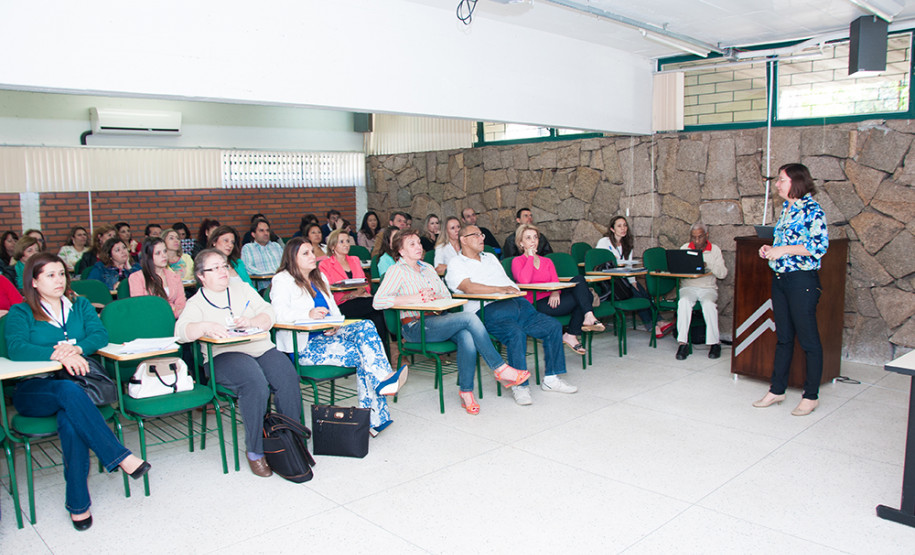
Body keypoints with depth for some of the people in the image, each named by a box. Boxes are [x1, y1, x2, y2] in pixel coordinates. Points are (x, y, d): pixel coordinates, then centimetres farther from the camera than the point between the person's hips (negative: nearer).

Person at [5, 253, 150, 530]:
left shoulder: (80, 305, 18)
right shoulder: (20, 313, 9)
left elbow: (100, 334, 1)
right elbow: (16, 349, -11)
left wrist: (77, 348, -19)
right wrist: (58, 355, -25)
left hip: (80, 378, 2)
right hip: (35, 389, -1)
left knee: (69, 417, -33)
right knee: (69, 391, -37)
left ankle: (78, 502, -27)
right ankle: (120, 457, -37)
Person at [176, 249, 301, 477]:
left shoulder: (243, 289, 22)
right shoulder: (196, 303, 12)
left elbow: (269, 313, 11)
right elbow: (181, 330, -7)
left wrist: (252, 322, -11)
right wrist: (205, 327, -28)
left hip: (262, 348, 3)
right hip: (225, 355, -3)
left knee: (288, 379, -26)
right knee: (255, 383, -34)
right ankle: (255, 452, -22)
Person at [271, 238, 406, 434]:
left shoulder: (319, 278, 22)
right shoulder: (283, 280, -1)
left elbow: (334, 311, 21)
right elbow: (279, 313, -19)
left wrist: (335, 325, -4)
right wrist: (309, 314, -36)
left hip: (328, 335, 7)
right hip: (304, 346, -7)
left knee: (366, 326, -24)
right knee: (360, 353, -27)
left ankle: (383, 380, -34)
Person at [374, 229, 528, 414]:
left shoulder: (427, 268, 22)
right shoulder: (398, 270, 1)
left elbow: (447, 295, 18)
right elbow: (378, 301, -13)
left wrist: (434, 296, -6)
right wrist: (414, 298, -17)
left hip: (439, 318, 6)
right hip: (416, 327, -6)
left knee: (467, 337, -29)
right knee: (470, 318, -26)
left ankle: (466, 393, -22)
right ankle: (501, 369, -18)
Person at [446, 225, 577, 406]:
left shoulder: (490, 257, 31)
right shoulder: (456, 264, 7)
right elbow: (468, 287, -11)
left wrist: (515, 289, 9)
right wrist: (499, 289, -19)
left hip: (517, 304, 7)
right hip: (489, 310, -7)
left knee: (553, 326, -9)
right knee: (516, 334, -35)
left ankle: (551, 379, -1)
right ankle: (519, 386, -22)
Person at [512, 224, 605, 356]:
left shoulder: (547, 261, 26)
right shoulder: (517, 261, 7)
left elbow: (555, 281, 10)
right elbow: (524, 280, -14)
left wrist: (555, 292, -14)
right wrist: (530, 256, -4)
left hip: (553, 299, 6)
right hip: (536, 304, -6)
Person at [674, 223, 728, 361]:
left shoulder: (715, 250, 8)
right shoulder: (685, 248, 12)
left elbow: (723, 273, -2)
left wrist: (708, 265, -17)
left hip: (708, 288, -1)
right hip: (688, 287, 1)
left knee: (709, 303, -34)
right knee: (684, 302, -33)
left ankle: (715, 343, -22)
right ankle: (683, 343, -31)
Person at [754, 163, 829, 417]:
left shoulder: (812, 210, -11)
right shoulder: (786, 210, 14)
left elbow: (820, 246, -19)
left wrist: (783, 250, -20)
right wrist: (770, 249, 7)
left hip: (802, 281, -8)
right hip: (780, 279, 8)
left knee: (808, 339, 1)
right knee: (783, 337, 14)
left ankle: (811, 396, 12)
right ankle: (777, 390, 22)